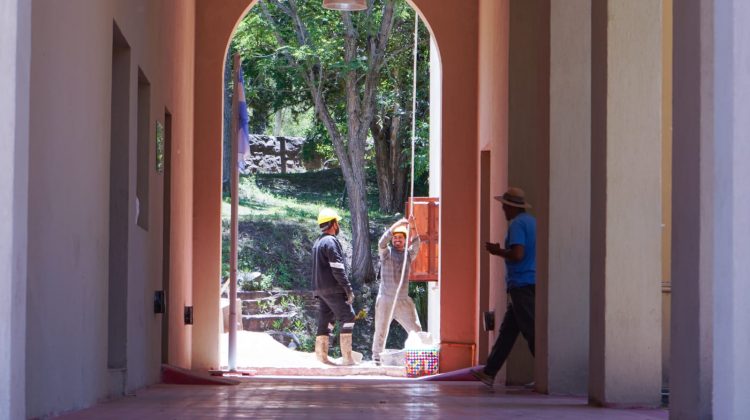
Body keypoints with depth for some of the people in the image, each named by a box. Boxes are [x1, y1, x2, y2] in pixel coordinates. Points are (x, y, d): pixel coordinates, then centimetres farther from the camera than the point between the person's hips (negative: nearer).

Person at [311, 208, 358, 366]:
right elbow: (337, 269, -18)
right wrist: (348, 289, -16)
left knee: (325, 320, 10)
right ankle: (347, 357, -12)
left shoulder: (317, 242, 19)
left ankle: (321, 355, 6)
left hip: (319, 288, 9)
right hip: (333, 288, -9)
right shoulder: (331, 242, -12)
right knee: (347, 317, -7)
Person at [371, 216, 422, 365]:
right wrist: (396, 225, -28)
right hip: (386, 299, -2)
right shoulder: (386, 253, 2)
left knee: (415, 330, -1)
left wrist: (413, 227, -27)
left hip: (403, 300, 2)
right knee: (381, 330, 4)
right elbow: (382, 242, -18)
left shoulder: (408, 254, 8)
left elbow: (416, 244, -11)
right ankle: (377, 357, 13)